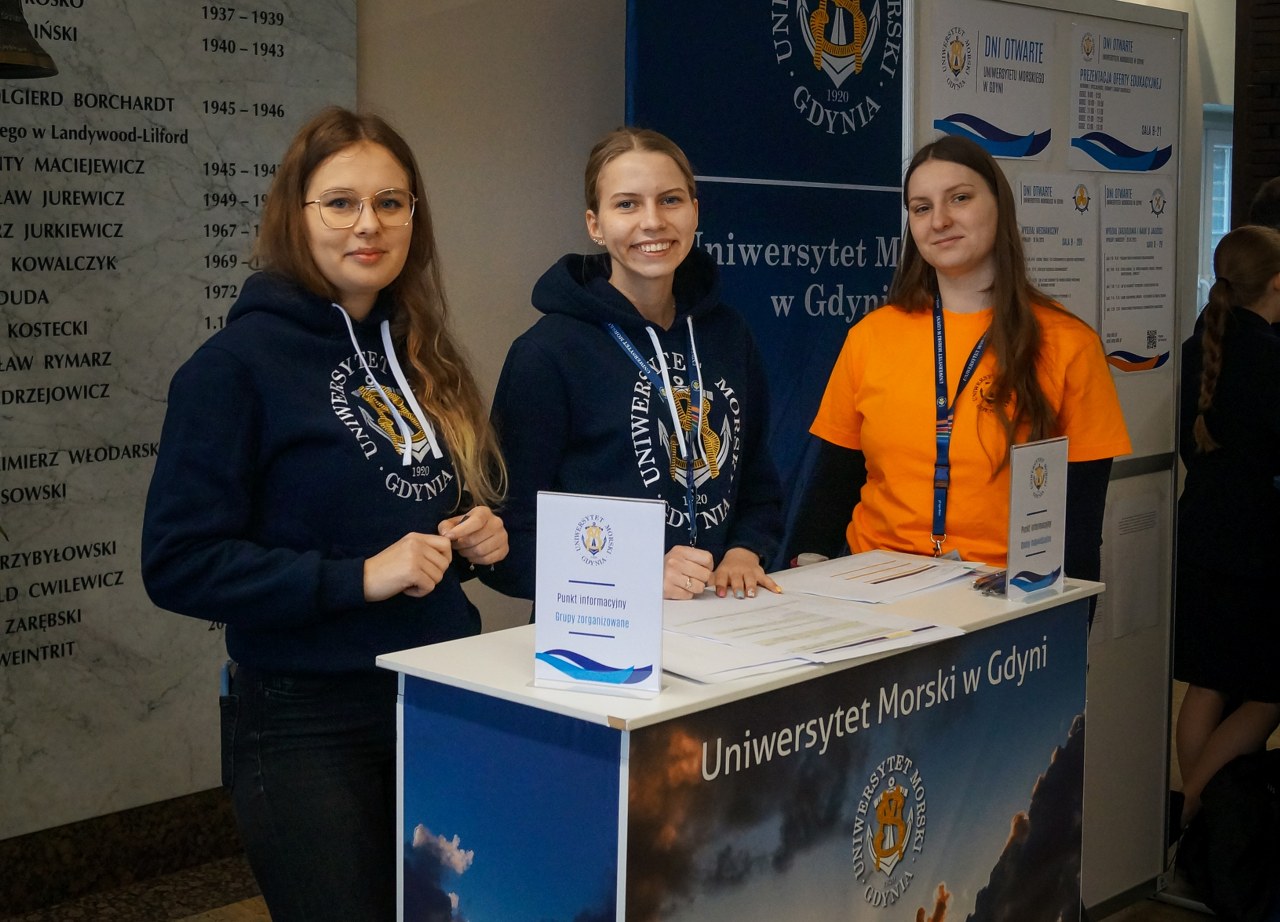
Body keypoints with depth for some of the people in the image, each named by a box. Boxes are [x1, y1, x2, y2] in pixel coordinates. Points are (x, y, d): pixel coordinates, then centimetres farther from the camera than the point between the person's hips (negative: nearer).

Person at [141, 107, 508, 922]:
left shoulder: (421, 358, 10)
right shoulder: (240, 361, -11)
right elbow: (179, 565, -14)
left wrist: (477, 536, -1)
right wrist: (360, 577, -21)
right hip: (310, 725, -6)